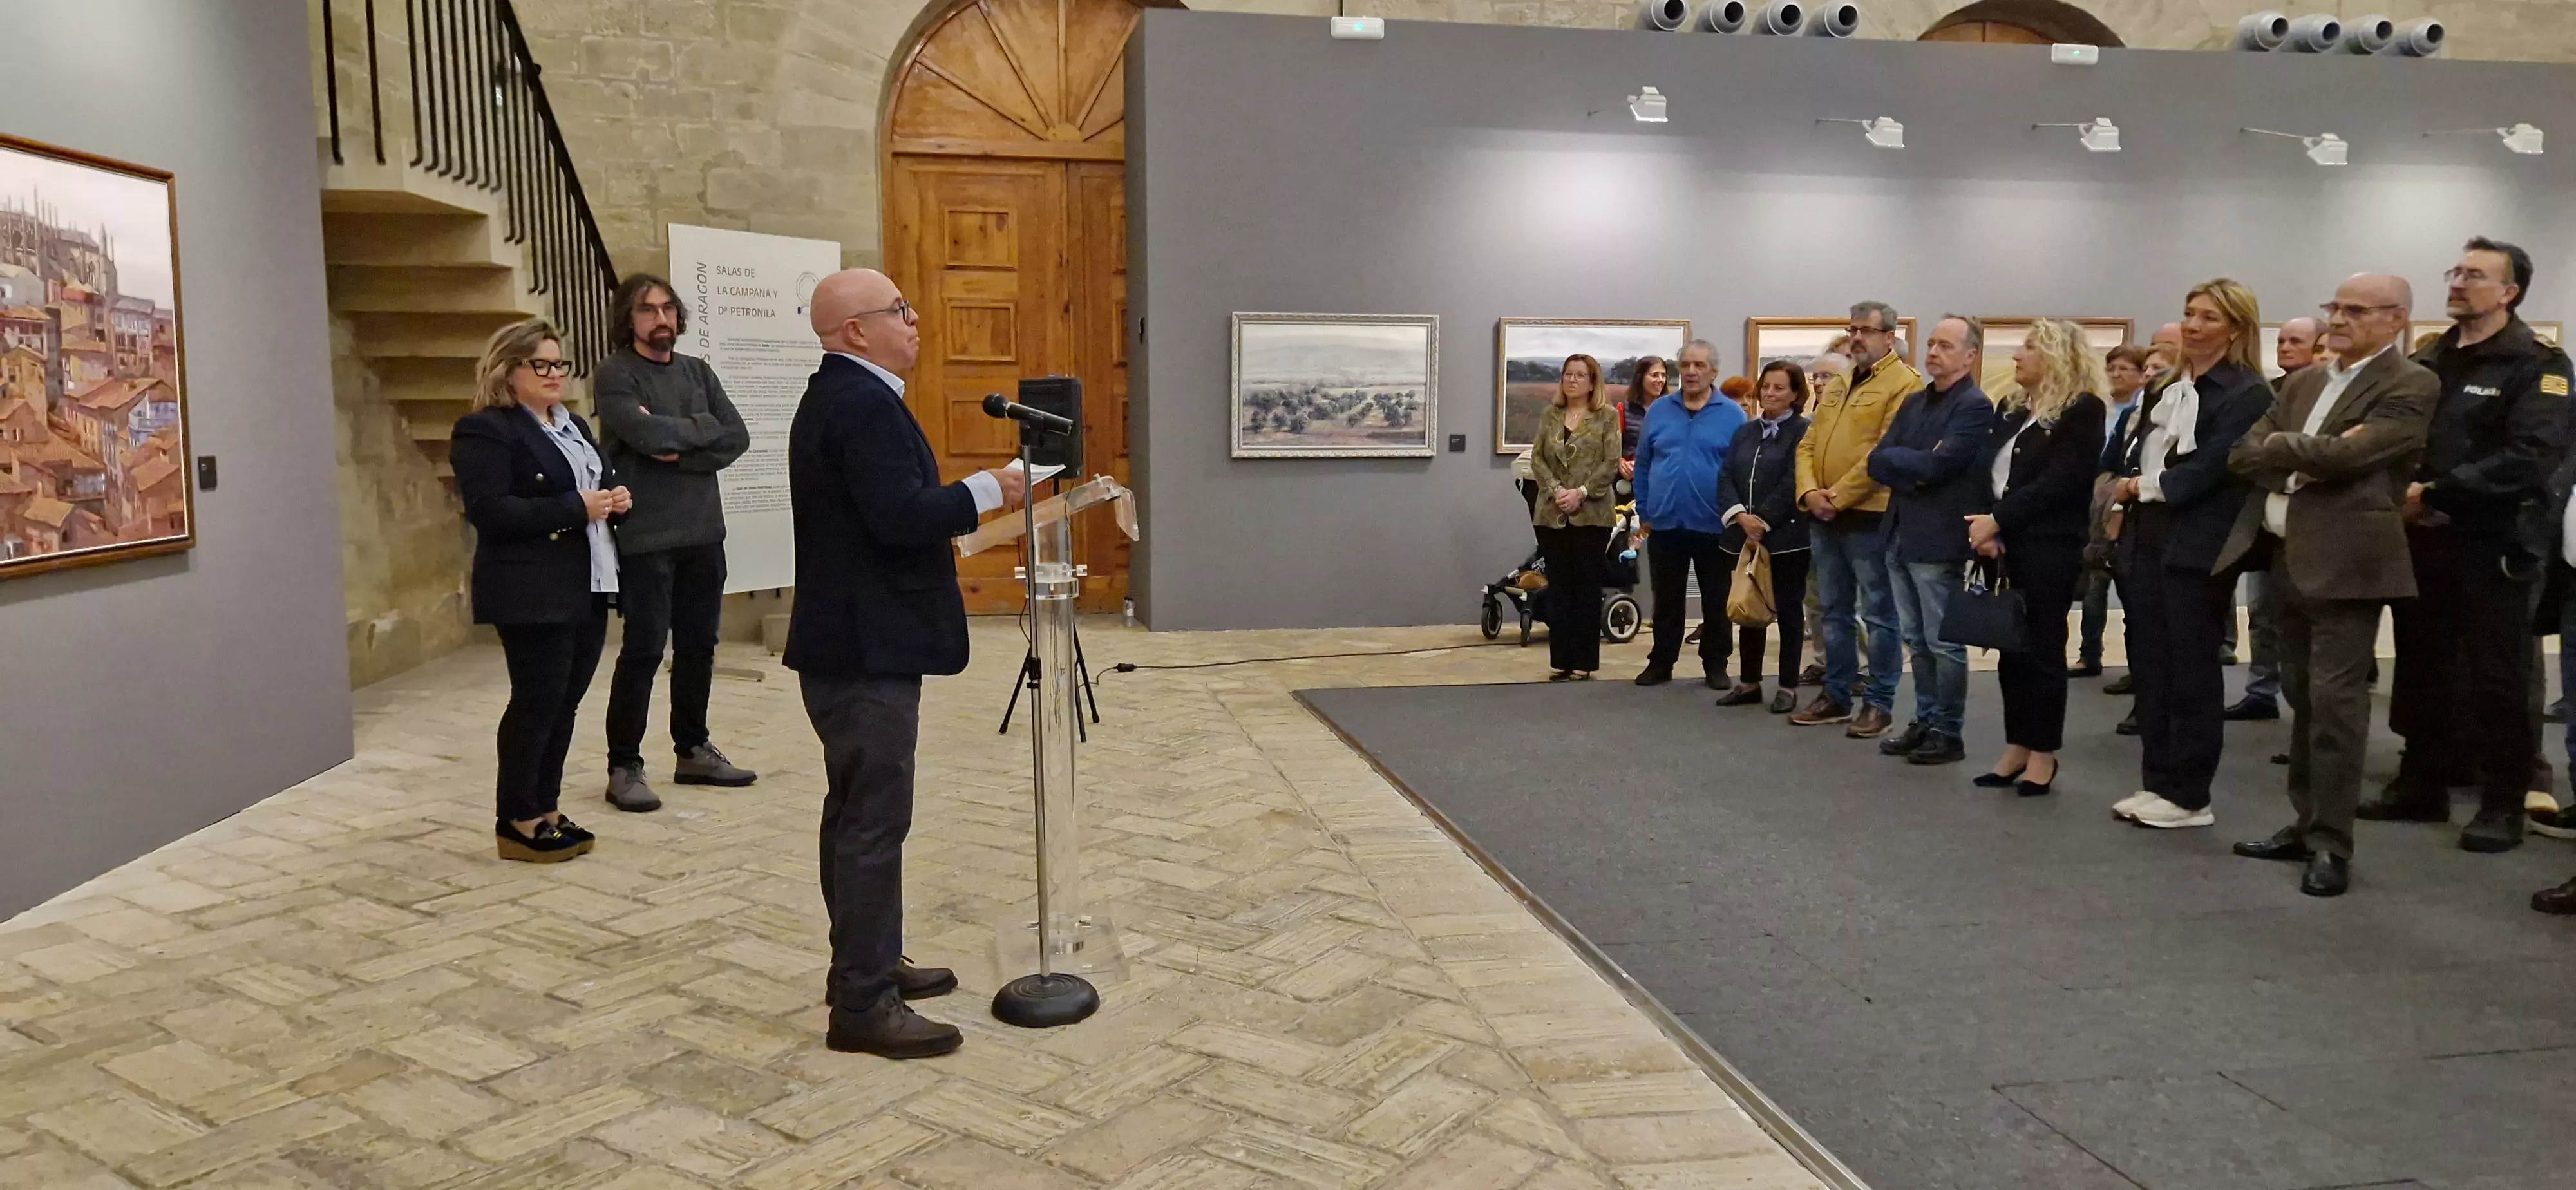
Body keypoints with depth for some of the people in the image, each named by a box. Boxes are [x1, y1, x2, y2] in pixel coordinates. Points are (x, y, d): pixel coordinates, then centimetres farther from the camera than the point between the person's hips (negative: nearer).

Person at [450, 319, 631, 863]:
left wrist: (618, 500, -1)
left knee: (564, 703, 11)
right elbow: (491, 511, -19)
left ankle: (546, 808, 20)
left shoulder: (574, 425, 18)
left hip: (589, 588, 8)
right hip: (535, 594, -8)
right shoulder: (485, 431, -9)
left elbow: (603, 483, 24)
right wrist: (577, 508, -21)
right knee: (536, 704, -3)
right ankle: (517, 821, 7)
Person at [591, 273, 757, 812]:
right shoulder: (614, 375, -5)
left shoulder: (697, 371, 12)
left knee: (698, 646, 12)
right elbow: (648, 434, -21)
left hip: (703, 533, 6)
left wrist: (679, 452, -13)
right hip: (646, 537, -5)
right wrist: (703, 427, -5)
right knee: (643, 651, -3)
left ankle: (693, 751, 25)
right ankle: (624, 767, 6)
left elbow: (736, 439, 1)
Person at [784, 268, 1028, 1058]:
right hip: (868, 649, -11)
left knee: (858, 813, 17)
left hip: (851, 643, 11)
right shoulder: (863, 403, -18)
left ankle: (866, 964, 29)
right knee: (874, 822, -6)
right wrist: (987, 491, -16)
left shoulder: (839, 396, 16)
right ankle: (862, 1006, 1)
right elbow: (900, 515, -27)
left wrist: (962, 505, 18)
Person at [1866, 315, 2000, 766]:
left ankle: (1949, 733, 10)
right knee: (1916, 640, 15)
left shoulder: (1975, 407, -9)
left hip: (1939, 541, -8)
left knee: (1944, 643, 1)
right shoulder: (1913, 403, 15)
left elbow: (1936, 466, -20)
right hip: (1900, 537, 8)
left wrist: (1900, 461, -5)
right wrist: (1916, 469, -11)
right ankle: (1925, 722, 24)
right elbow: (1877, 461, 6)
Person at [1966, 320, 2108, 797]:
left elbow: (2058, 482, -17)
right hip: (2004, 543, 7)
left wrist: (1997, 521, -17)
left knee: (2042, 648, -1)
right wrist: (1985, 529, -8)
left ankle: (2043, 754, 8)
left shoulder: (2083, 410, -8)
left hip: (2049, 546, -7)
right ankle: (2017, 747, 17)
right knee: (2011, 647, 9)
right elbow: (1984, 469, 7)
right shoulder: (2011, 409, 15)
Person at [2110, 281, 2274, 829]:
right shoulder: (2166, 387, 18)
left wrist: (2146, 486, -7)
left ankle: (2189, 795, 7)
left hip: (2197, 547, -7)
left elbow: (2210, 468, -15)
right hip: (2147, 538, 7)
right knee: (2149, 665, 10)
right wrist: (2128, 487, -3)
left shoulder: (2247, 394, -7)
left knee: (2191, 671, -1)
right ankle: (2157, 782, 18)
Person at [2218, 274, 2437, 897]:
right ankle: (2305, 824, 22)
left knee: (2335, 702, -7)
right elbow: (2242, 454, 7)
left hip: (2344, 563, -8)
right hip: (2288, 558, 8)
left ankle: (2331, 843, 0)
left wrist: (2278, 445, -4)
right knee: (2303, 700, 13)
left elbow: (2346, 455, -20)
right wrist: (2304, 462, -11)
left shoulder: (2410, 386, -7)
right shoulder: (2303, 381, 16)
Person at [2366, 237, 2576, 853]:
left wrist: (2436, 492, -22)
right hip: (2423, 540, 6)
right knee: (2422, 670, 12)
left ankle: (2503, 805, 10)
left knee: (2496, 678, 0)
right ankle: (2422, 786, 23)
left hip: (2493, 545, -6)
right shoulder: (2427, 363, 14)